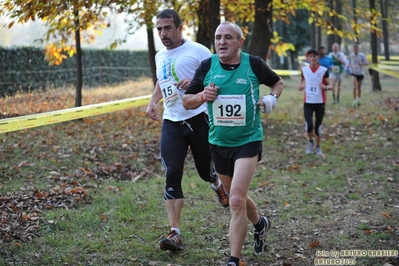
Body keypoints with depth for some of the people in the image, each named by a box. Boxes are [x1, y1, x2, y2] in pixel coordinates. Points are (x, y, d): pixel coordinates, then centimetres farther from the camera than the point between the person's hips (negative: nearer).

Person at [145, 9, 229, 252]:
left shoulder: (197, 51, -7)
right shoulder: (160, 57, 14)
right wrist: (153, 101, 17)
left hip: (199, 119, -4)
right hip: (171, 122, 4)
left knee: (206, 171, 9)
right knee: (172, 175, -10)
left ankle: (218, 185, 50)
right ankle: (175, 234, -12)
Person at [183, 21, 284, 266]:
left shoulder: (254, 64, -7)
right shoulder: (207, 66, -3)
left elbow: (278, 82, 12)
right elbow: (187, 101, 2)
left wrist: (272, 97, -9)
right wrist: (203, 96, -18)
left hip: (248, 140, -4)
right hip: (219, 143, 4)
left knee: (237, 200, -16)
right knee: (237, 197, 19)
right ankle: (260, 224, 51)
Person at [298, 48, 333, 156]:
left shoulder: (323, 70, -4)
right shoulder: (304, 70, 2)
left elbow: (330, 86, -2)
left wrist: (325, 87, -25)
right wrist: (301, 86, -7)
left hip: (320, 102, -1)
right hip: (308, 102, 1)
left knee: (318, 126, 5)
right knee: (309, 124, -15)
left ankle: (318, 147, 26)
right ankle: (310, 142, 15)